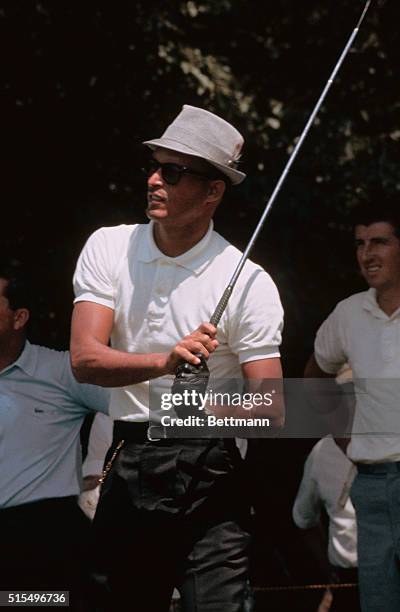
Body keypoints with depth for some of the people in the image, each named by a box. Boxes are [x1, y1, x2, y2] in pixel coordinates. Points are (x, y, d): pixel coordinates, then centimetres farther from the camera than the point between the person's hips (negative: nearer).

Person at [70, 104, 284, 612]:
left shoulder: (248, 283, -6)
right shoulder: (108, 248, 2)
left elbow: (271, 412, -9)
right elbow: (85, 360, -11)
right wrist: (164, 363, -28)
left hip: (209, 478, -2)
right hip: (126, 470, 3)